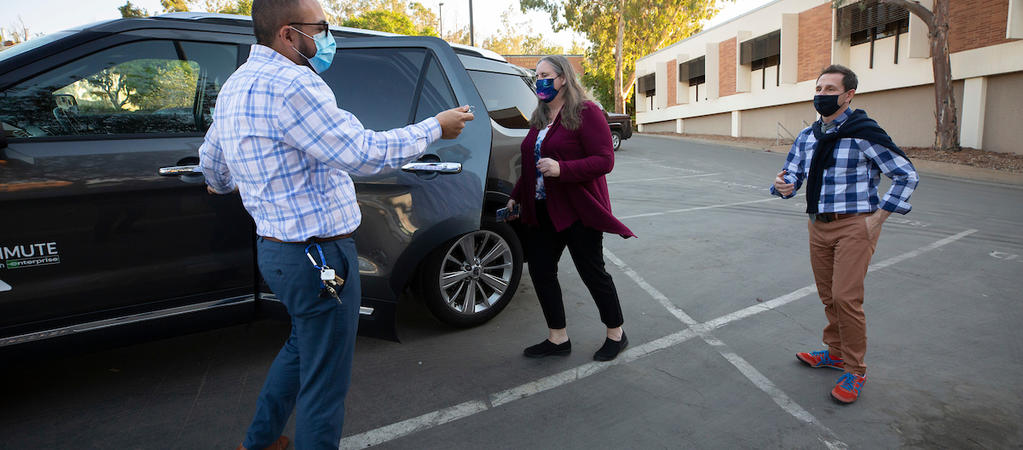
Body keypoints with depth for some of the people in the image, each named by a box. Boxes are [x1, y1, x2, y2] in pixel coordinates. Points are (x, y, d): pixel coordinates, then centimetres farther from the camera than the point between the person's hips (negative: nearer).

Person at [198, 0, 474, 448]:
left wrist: (222, 185, 47)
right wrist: (435, 128, -11)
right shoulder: (291, 83, -21)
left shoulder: (235, 84, 12)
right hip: (318, 254, -11)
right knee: (325, 381, 5)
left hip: (276, 247, 11)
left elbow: (210, 160, 25)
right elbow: (365, 153, -24)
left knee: (304, 344, 30)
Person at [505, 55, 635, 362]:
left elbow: (605, 160, -18)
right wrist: (516, 196, 19)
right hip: (543, 211, 8)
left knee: (592, 273, 3)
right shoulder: (540, 118, 14)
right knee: (540, 270, 7)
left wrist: (561, 169, -28)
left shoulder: (586, 113, -10)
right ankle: (558, 338, 23)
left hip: (578, 210, -8)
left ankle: (616, 334, 26)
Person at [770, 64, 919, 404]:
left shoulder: (864, 133, -10)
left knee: (846, 297, -9)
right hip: (818, 225, 6)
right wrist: (783, 185, -12)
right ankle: (836, 353, 31)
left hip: (854, 226, -6)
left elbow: (907, 175, -6)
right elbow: (792, 176, 13)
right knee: (828, 296, 14)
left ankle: (855, 370, 6)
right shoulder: (807, 137, 9)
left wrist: (878, 217, -9)